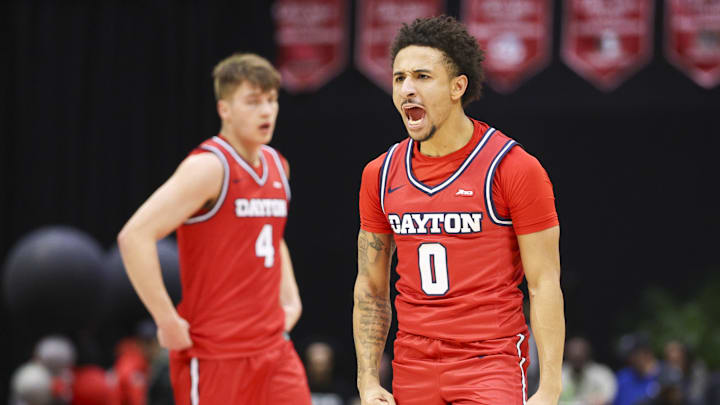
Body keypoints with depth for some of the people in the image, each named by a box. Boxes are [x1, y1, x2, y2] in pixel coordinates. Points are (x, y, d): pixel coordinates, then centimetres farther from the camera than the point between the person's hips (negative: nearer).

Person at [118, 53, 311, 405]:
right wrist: (168, 321, -19)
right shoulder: (209, 167, -13)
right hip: (216, 355, -7)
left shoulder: (276, 166, 13)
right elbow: (134, 236, -21)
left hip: (274, 349, 7)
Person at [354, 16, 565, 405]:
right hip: (412, 373, 5)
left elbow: (544, 285, -7)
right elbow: (370, 288, 14)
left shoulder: (513, 168, -7)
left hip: (492, 366, -5)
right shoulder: (380, 175, 8)